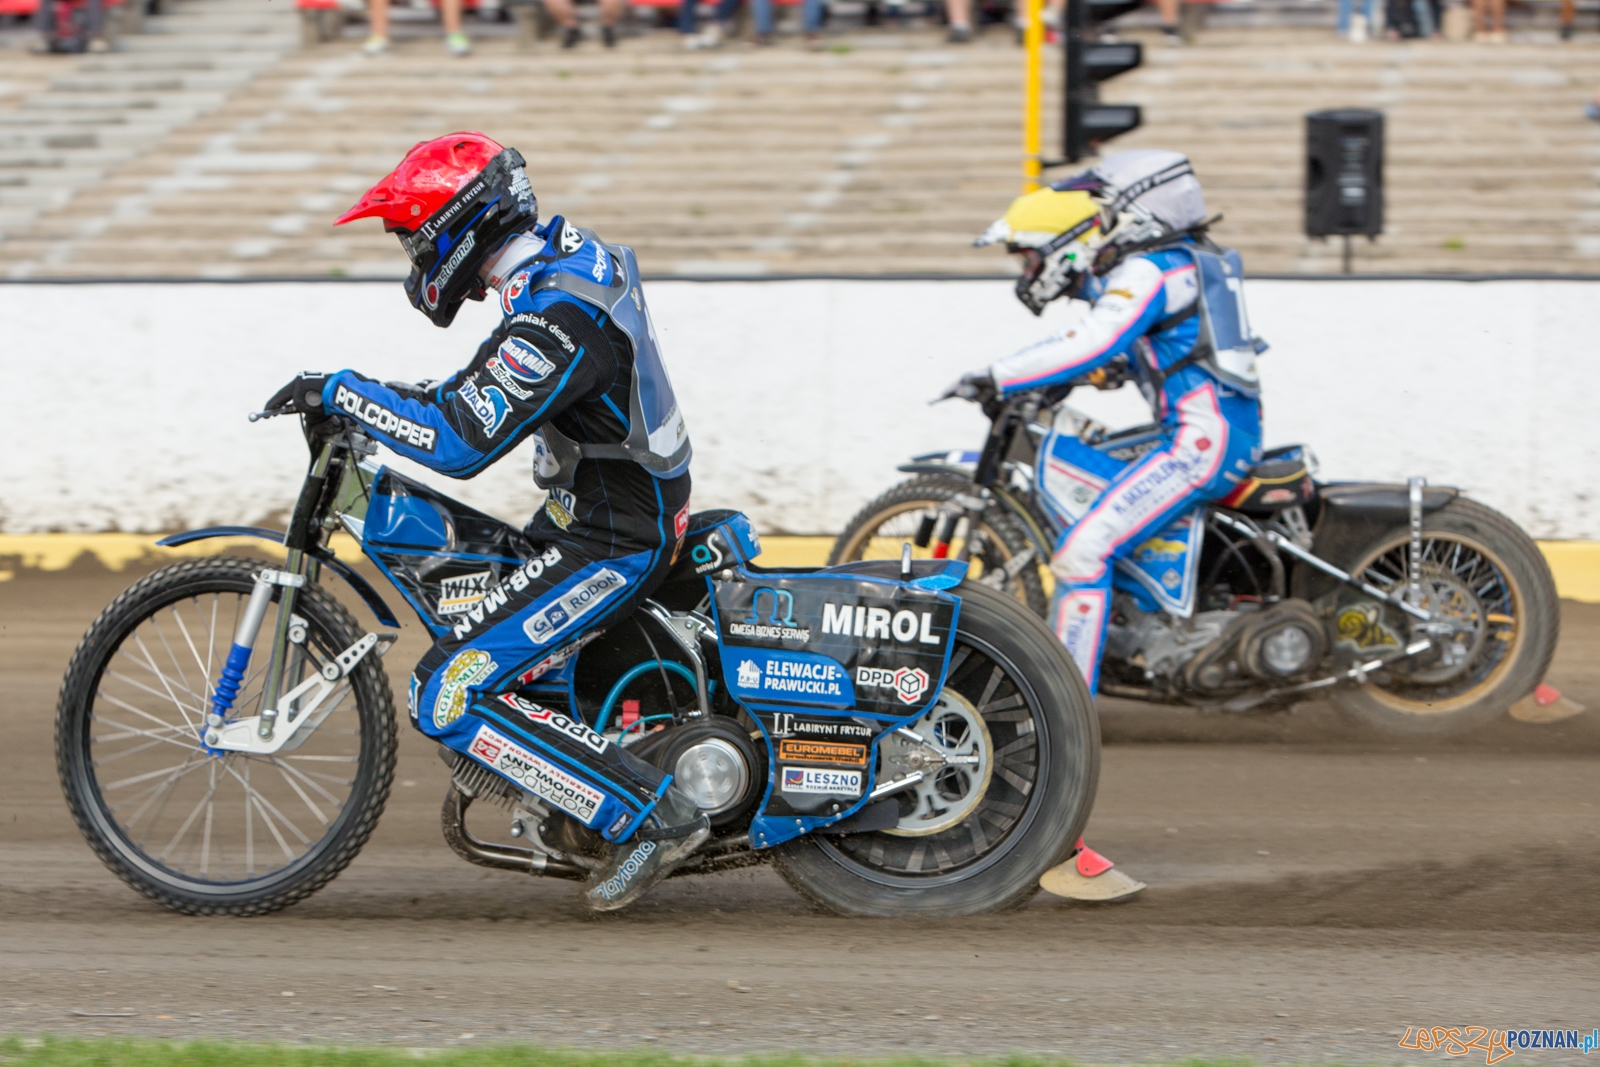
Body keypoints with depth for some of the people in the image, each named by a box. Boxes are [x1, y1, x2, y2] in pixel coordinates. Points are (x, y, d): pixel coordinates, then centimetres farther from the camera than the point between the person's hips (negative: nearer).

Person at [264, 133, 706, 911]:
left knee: (450, 696, -14)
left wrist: (342, 393, -22)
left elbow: (462, 442, -30)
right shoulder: (575, 256, 6)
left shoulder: (555, 317, -26)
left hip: (609, 546, -10)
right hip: (640, 505, 10)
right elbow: (490, 389, 21)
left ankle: (654, 817, -14)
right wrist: (400, 398, 13)